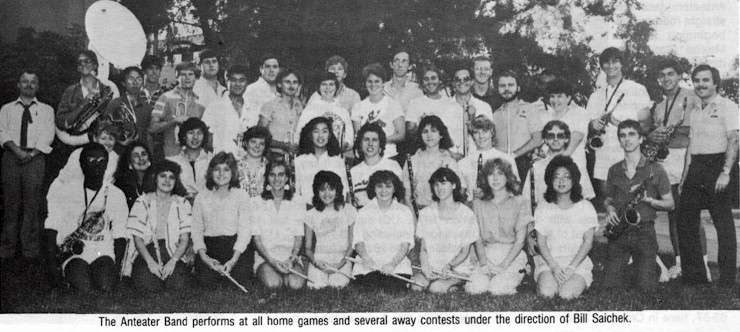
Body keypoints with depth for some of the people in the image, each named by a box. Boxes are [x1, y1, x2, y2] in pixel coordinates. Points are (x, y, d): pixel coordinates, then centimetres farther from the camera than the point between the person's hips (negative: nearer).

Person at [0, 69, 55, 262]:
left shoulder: (46, 110, 15)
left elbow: (47, 136, 3)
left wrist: (31, 153, -12)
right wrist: (17, 150, -14)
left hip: (35, 158, -1)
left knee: (32, 204, -6)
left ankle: (30, 249, -4)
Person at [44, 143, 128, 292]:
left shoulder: (116, 195, 6)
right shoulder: (65, 191, 2)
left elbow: (119, 235, 6)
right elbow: (52, 229, 2)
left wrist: (117, 263, -9)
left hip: (103, 252, 1)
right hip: (72, 253, -1)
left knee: (106, 288, -27)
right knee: (83, 289, -28)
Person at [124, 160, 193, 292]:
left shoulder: (182, 203, 7)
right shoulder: (143, 202, 4)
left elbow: (185, 239, 2)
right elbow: (137, 237, -1)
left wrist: (173, 261, -15)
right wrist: (150, 262, -16)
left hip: (175, 253, 1)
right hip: (146, 252, -1)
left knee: (177, 284, -26)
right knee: (149, 285, -27)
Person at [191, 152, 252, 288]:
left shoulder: (241, 196, 0)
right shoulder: (201, 198, 6)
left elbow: (244, 230, -5)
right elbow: (196, 230, 3)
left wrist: (233, 260, -18)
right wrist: (203, 256, -14)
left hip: (234, 246, -1)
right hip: (209, 246, 1)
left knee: (240, 277, -24)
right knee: (206, 280, -22)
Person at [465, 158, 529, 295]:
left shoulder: (519, 202, 2)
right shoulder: (478, 204, 11)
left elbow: (520, 240, -3)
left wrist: (503, 265, -13)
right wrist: (484, 263, -11)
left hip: (512, 256, -2)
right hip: (487, 255, 2)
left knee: (497, 289, -27)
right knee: (475, 288, -25)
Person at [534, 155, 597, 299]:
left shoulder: (585, 207, 7)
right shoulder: (543, 208, 10)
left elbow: (588, 242, 0)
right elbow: (541, 242, 4)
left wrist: (571, 267, -13)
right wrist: (554, 266, -13)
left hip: (578, 262, 0)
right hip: (550, 261, 1)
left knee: (567, 294, -28)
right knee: (547, 293, -29)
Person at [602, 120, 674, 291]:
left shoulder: (654, 169, 0)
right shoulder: (614, 170, 10)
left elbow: (669, 204, 4)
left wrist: (649, 200, -14)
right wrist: (609, 207, -1)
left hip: (644, 232, -3)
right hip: (618, 232, 3)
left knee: (646, 287, -8)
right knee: (610, 286, -4)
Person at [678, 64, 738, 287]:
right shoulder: (695, 111, 19)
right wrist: (684, 177, 15)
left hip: (717, 166, -7)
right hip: (695, 169, 7)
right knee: (685, 221, 6)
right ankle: (693, 275, 15)